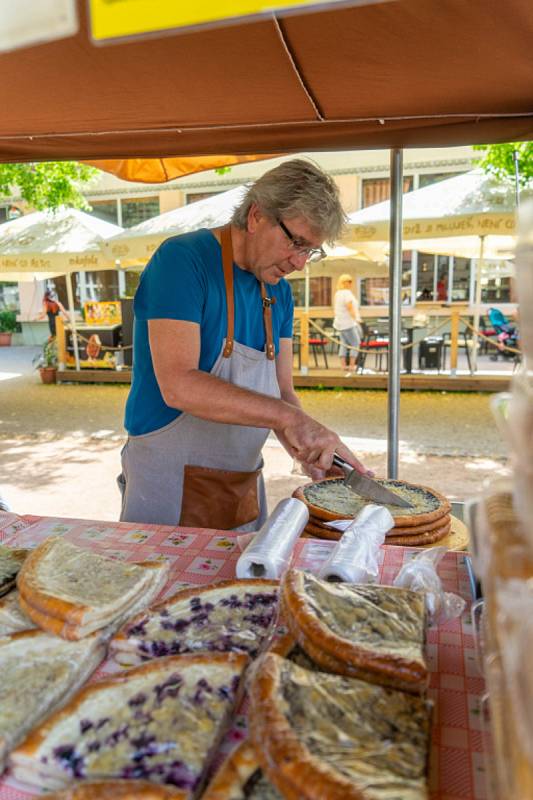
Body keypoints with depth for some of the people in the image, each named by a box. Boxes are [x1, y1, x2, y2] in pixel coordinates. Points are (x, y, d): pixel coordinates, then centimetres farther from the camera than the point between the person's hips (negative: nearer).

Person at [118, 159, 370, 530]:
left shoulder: (279, 292, 6)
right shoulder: (182, 259, -16)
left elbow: (281, 394, 6)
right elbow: (178, 386, -27)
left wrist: (315, 454, -11)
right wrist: (289, 417, -29)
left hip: (245, 484, 7)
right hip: (170, 486, -7)